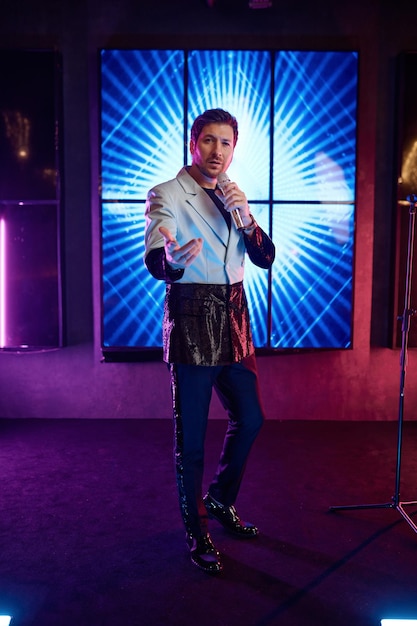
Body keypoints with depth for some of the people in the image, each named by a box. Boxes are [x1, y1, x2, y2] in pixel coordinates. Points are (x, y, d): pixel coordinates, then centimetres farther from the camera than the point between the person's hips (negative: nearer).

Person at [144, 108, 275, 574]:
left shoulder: (232, 197, 14)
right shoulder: (167, 196, -5)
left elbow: (266, 258, 6)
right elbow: (153, 261, -20)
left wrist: (246, 216, -11)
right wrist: (172, 260, -44)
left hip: (234, 319, 7)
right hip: (192, 321, -6)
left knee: (249, 420, 14)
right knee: (191, 435, 0)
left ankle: (221, 499, 37)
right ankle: (196, 531, 19)